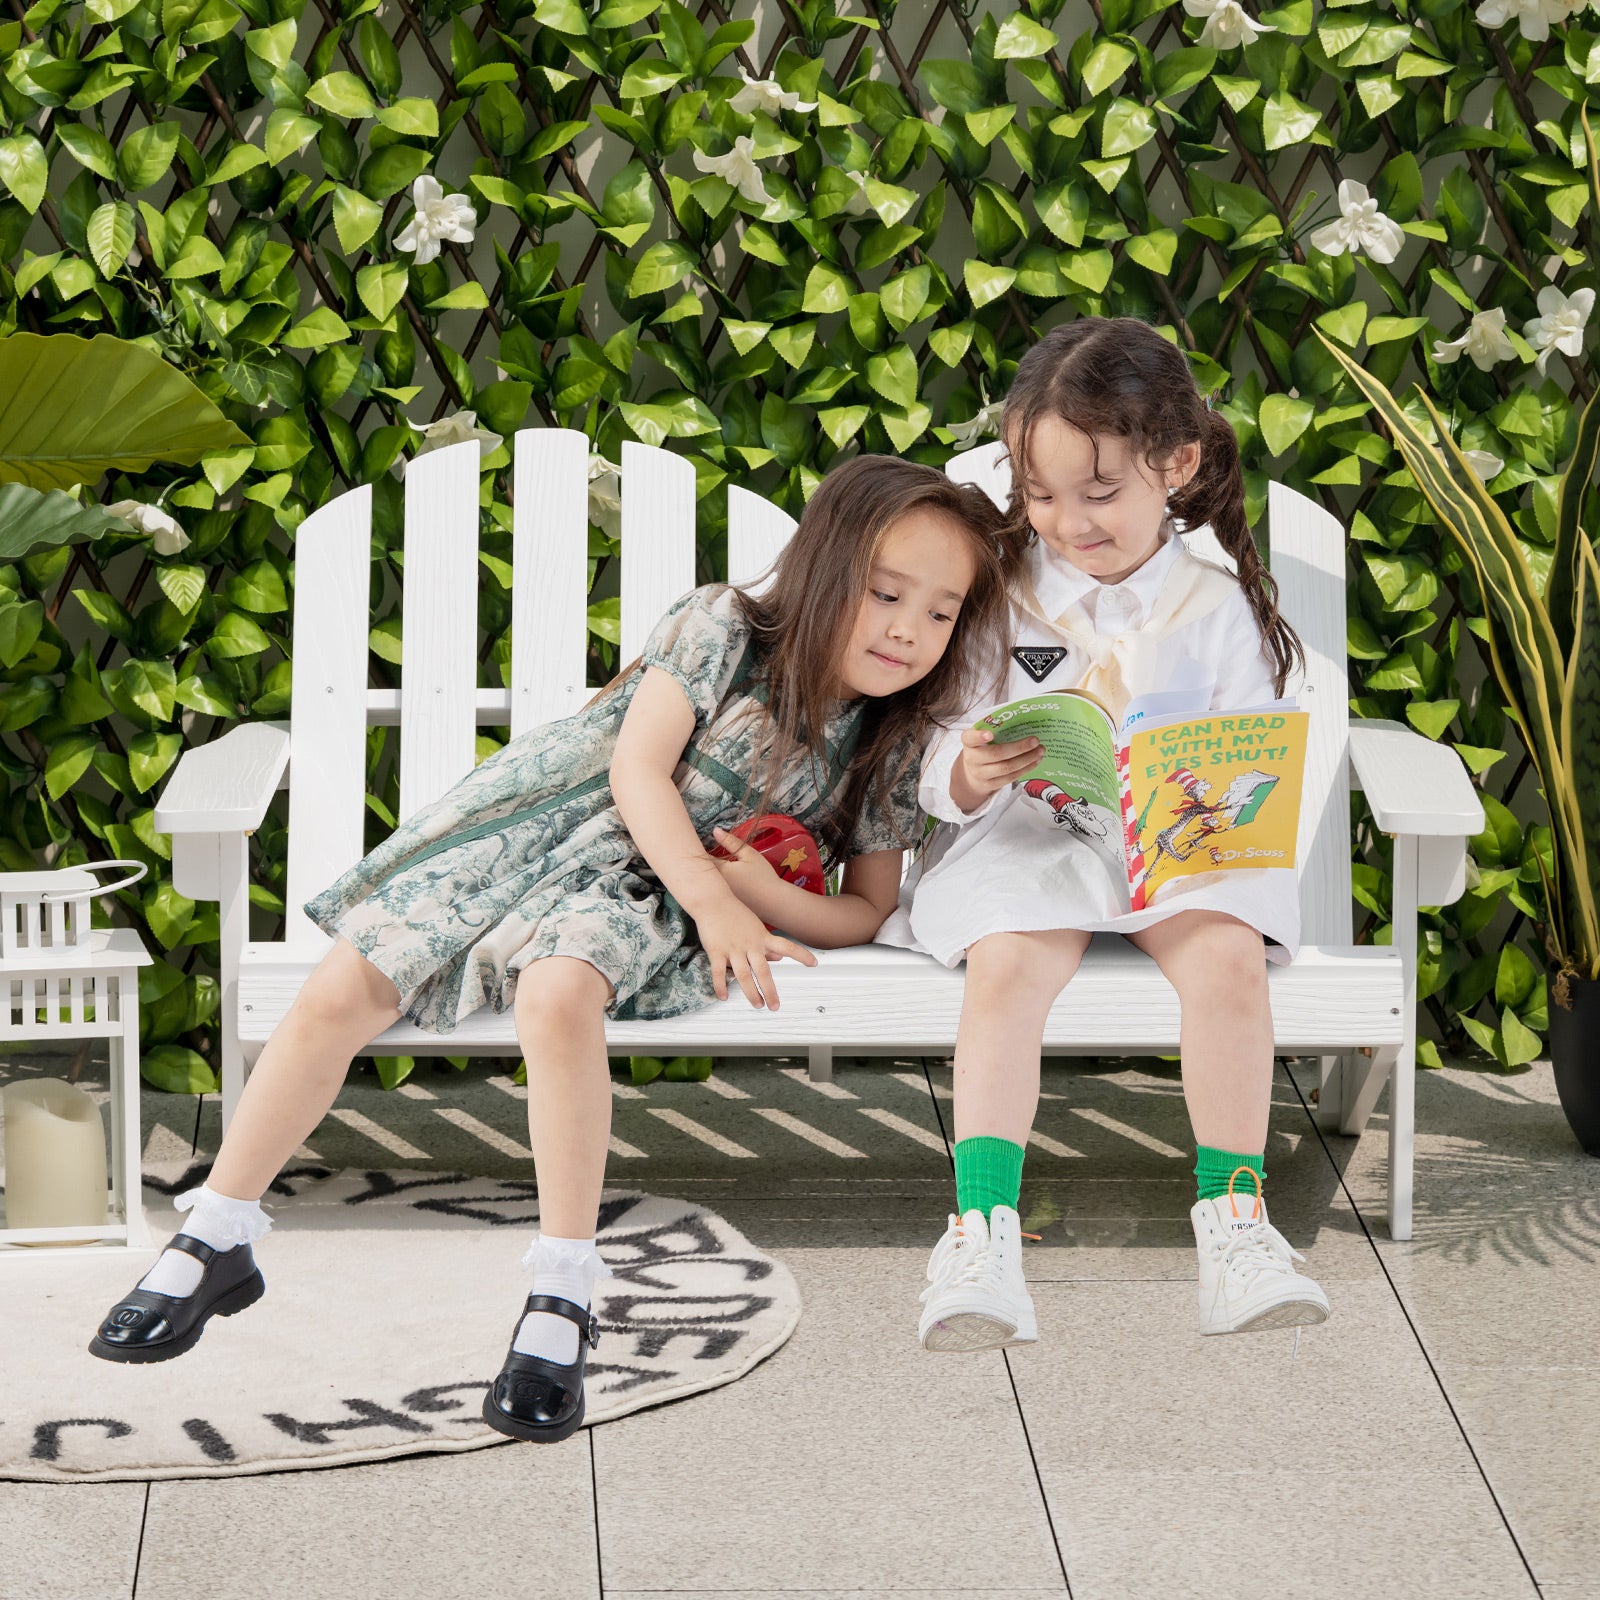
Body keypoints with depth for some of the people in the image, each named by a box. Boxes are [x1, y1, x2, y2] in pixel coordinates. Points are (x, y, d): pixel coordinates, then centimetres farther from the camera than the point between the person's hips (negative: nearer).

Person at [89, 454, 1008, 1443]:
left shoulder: (891, 750, 3)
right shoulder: (725, 629, -6)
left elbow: (866, 913, 8)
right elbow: (639, 771, -14)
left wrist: (759, 889, -13)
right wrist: (712, 904, -27)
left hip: (628, 900, 0)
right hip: (534, 833, 1)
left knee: (558, 995, -36)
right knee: (342, 992, -12)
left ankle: (562, 1299, -34)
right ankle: (214, 1247, 5)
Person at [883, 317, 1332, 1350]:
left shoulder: (1217, 611, 7)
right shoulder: (997, 592, 6)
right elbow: (941, 764, 3)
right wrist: (966, 774, -22)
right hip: (1024, 842, 0)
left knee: (1228, 958, -30)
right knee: (1007, 970, -32)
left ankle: (1234, 1224, -26)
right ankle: (984, 1232, -37)